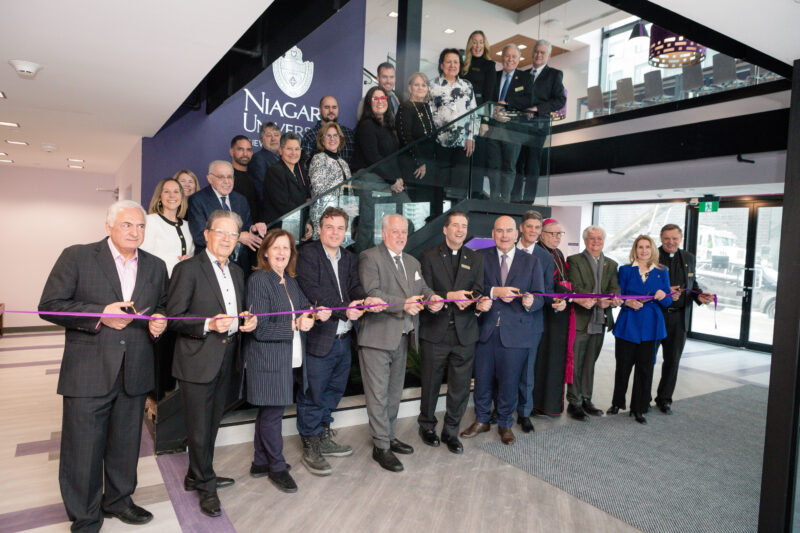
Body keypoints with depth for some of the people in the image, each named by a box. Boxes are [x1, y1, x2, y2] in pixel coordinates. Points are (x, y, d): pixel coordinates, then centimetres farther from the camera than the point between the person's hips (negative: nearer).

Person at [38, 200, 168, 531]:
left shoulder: (156, 267, 10)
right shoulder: (77, 257, -3)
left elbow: (162, 307, 19)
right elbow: (49, 305, -7)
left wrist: (159, 322, -3)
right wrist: (100, 315, -17)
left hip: (135, 375, 4)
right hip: (88, 374, -4)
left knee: (125, 446, 17)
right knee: (83, 450, 5)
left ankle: (118, 500, 38)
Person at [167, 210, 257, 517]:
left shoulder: (236, 272, 12)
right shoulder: (188, 269, -11)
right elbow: (174, 317, -14)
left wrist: (248, 322, 0)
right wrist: (208, 325, -26)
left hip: (225, 362, 7)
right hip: (197, 362, -7)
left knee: (211, 425, 20)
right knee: (199, 430, 5)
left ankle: (196, 477, 39)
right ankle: (206, 486, 25)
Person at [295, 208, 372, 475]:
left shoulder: (350, 258, 13)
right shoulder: (307, 254, -7)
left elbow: (355, 286, 2)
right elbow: (313, 292, -18)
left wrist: (365, 300, -21)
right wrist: (344, 310, -26)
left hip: (343, 338, 7)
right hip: (319, 338, -6)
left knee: (333, 392, 19)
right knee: (313, 395, 4)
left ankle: (323, 439, 37)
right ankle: (310, 448, 21)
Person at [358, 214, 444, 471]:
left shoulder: (412, 262, 18)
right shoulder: (369, 257, -8)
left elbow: (422, 288, 16)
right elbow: (371, 293, -19)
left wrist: (432, 298, -8)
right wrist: (403, 304, -27)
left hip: (402, 337, 8)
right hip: (377, 336, -7)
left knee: (394, 393, 17)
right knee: (378, 394, -1)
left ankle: (389, 436, 31)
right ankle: (381, 446, 9)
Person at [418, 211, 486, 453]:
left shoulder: (475, 258, 11)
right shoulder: (429, 256, 1)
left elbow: (478, 291, 3)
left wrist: (481, 301, -19)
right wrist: (449, 296, -21)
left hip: (464, 333, 2)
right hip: (435, 331, -2)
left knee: (460, 386, 7)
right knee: (431, 383, 11)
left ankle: (451, 431, 26)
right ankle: (427, 426, 32)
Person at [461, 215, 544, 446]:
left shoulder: (531, 261, 5)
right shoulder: (482, 257, 3)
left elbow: (540, 296, 2)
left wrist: (531, 302, -20)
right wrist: (494, 291, -20)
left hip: (516, 331, 0)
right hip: (486, 329, 1)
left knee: (509, 382, 10)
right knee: (482, 379, 12)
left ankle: (505, 424, 32)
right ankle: (482, 420, 34)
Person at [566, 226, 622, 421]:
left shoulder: (611, 264, 14)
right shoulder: (574, 260, -2)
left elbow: (615, 288, 4)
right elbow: (576, 288, -14)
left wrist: (614, 299, -20)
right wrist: (597, 301, -28)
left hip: (599, 322, 5)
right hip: (579, 320, -5)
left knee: (590, 363, 15)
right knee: (575, 364, 1)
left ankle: (586, 400, 26)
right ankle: (574, 403, 10)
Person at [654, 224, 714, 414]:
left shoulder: (688, 258, 9)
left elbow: (692, 284, 14)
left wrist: (700, 295, -6)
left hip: (678, 317, 4)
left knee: (672, 360, 11)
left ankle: (664, 398, 26)